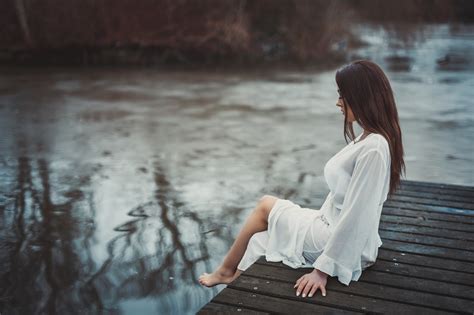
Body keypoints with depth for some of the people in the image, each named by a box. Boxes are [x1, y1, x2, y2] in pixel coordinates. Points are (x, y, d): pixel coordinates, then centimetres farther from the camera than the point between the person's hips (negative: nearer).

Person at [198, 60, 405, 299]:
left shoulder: (373, 149, -26)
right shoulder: (366, 139, 4)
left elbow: (356, 217, -27)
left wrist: (323, 269, -23)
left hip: (344, 247, -8)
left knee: (265, 206, 8)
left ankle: (226, 271, 30)